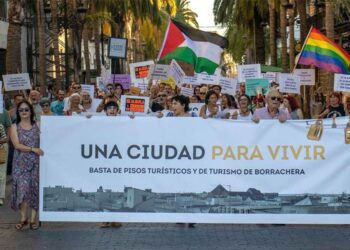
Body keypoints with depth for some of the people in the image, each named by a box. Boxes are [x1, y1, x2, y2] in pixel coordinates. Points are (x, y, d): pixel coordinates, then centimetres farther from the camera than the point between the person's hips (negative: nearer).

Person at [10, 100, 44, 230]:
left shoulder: (37, 126, 5)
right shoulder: (14, 127, 2)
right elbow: (17, 145, -8)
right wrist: (33, 149, -17)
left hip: (35, 162, 1)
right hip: (21, 163, 0)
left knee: (35, 189, 0)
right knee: (22, 189, -4)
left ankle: (33, 219, 8)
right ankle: (23, 218, 7)